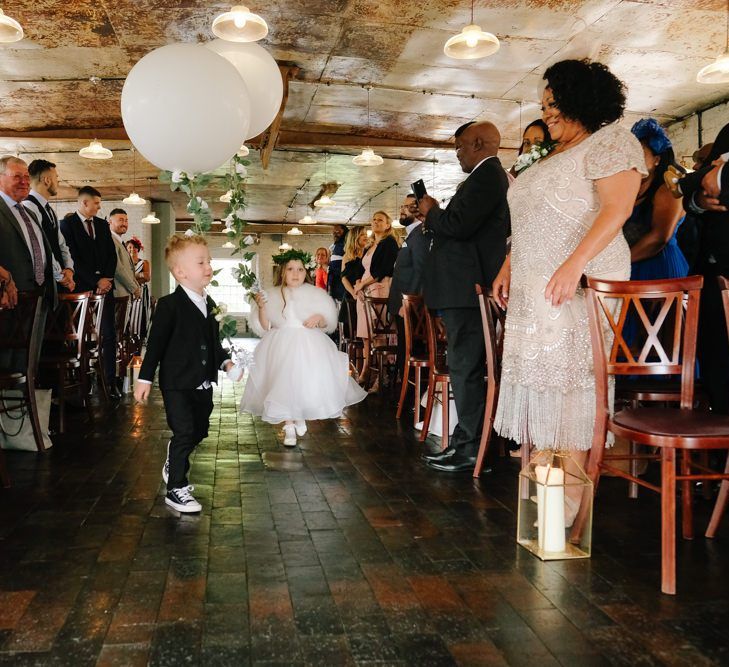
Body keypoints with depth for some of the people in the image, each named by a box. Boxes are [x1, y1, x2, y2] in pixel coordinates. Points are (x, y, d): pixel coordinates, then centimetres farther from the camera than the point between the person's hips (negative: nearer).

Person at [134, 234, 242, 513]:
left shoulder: (209, 305, 10)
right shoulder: (170, 305, -13)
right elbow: (156, 343, -12)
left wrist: (226, 362, 5)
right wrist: (145, 378, -12)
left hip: (203, 384, 8)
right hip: (177, 384, -7)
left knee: (199, 430, 15)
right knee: (184, 433, -6)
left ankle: (173, 467, 40)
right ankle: (176, 489, 8)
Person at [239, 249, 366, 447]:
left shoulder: (315, 294, 4)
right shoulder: (271, 296, 5)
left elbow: (329, 323, 8)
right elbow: (263, 327, 2)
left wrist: (320, 318, -13)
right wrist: (261, 308, -13)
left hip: (309, 347, 0)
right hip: (281, 347, 0)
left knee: (306, 382, -6)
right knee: (283, 382, -9)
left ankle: (299, 416, 24)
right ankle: (288, 425, 7)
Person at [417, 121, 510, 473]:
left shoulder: (486, 176, -13)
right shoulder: (492, 176, 19)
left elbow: (459, 225, -23)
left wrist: (431, 211, -5)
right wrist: (437, 215, 13)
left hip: (467, 287, -11)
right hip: (468, 286, 11)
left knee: (465, 367, -7)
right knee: (465, 365, 14)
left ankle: (471, 448, 0)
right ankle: (465, 439, 22)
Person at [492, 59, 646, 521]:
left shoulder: (611, 140, 0)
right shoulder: (553, 157, 25)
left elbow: (618, 208, -15)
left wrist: (574, 264, -25)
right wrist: (508, 267, 16)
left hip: (580, 284, -8)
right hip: (534, 290, 8)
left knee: (572, 378, -10)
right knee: (540, 377, 4)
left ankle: (572, 492, -6)